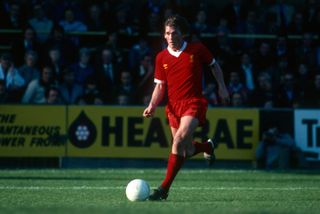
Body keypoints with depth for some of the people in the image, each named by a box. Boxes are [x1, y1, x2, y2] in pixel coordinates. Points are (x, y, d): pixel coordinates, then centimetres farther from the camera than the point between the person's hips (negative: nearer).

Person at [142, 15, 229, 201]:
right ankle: (209, 146, 47)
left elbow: (214, 65, 15)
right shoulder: (162, 57, 4)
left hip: (194, 102, -4)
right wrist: (152, 106, -7)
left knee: (180, 139, -26)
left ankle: (164, 188, -24)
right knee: (187, 151, 8)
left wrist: (222, 86, 9)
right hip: (174, 106, 4)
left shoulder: (197, 49, -2)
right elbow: (160, 86, 8)